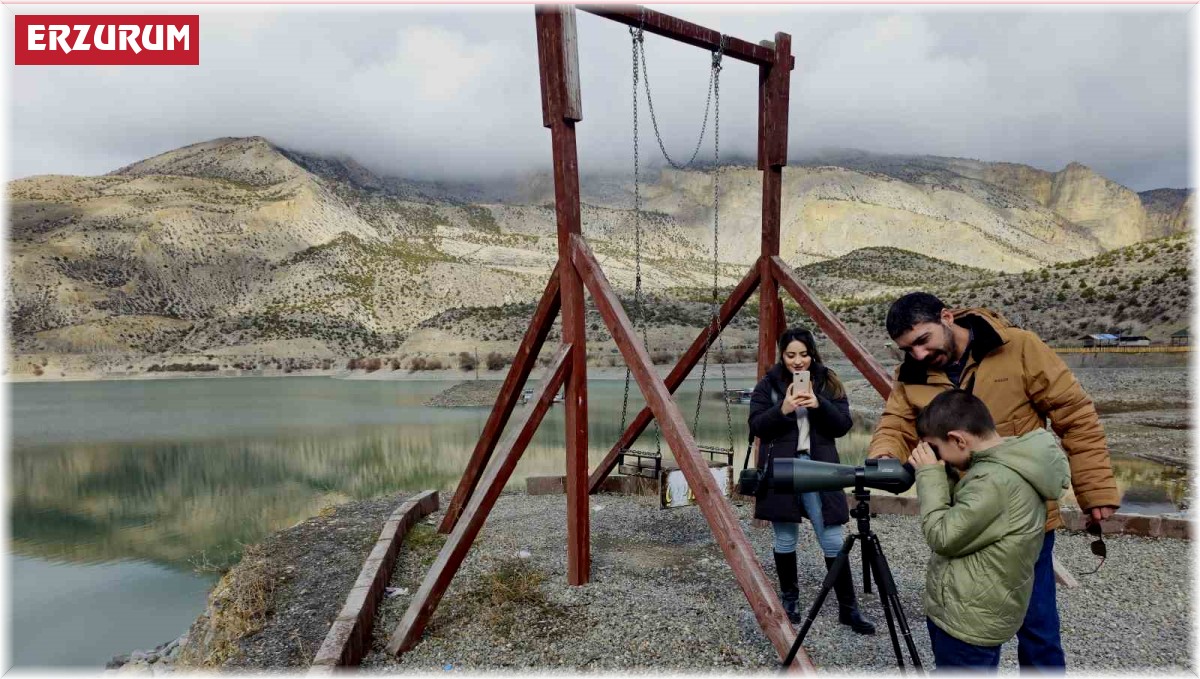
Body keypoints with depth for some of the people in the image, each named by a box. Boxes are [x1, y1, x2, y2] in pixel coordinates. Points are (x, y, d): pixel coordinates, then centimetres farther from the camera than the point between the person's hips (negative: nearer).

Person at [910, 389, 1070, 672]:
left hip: (967, 622, -9)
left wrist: (930, 475, -15)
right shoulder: (1006, 466, 4)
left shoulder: (996, 480, -27)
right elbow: (960, 517, 12)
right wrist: (934, 475, -2)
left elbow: (942, 537, -22)